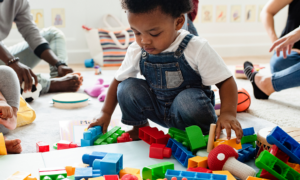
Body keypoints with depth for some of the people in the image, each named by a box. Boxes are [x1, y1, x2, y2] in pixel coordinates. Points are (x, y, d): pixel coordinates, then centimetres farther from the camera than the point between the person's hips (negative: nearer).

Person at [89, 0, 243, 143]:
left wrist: (228, 113, -38)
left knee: (189, 100, -37)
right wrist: (106, 113, -4)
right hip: (156, 109, 4)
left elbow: (225, 81, -21)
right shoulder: (136, 51, -9)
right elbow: (118, 80, 4)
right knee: (127, 87, -18)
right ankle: (140, 127, 8)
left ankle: (206, 135, -6)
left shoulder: (196, 48, -22)